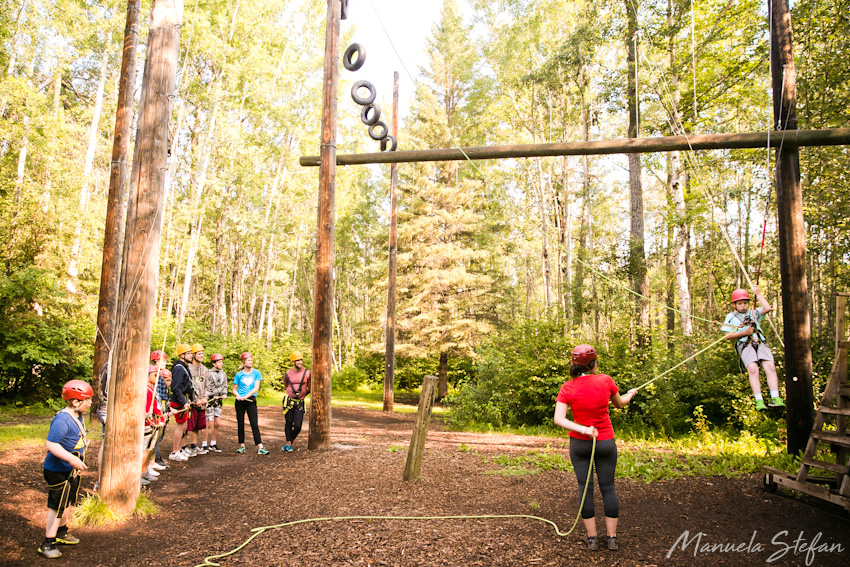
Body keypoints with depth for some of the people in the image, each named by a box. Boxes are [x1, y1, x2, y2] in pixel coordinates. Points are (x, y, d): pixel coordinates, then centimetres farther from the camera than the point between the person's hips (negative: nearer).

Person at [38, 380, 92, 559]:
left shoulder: (77, 417, 4)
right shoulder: (62, 420, -27)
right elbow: (51, 444, -31)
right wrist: (71, 459, -34)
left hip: (72, 469, 10)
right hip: (58, 471, -10)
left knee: (69, 501, 23)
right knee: (58, 505, 0)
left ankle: (61, 532, 41)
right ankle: (48, 543, 13)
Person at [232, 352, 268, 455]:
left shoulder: (256, 372, 3)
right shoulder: (239, 374, 4)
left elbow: (256, 388, -3)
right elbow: (234, 389, 8)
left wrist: (246, 396, -15)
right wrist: (238, 395, -13)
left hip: (251, 400, -1)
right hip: (240, 401, 1)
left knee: (254, 424, -7)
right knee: (240, 423, 7)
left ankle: (260, 447, -10)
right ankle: (242, 445, 19)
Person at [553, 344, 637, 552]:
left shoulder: (567, 388, -11)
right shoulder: (605, 381, -12)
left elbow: (559, 419, -18)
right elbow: (620, 404, 8)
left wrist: (582, 430, -20)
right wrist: (631, 393, 28)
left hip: (579, 442, 0)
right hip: (605, 442, 0)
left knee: (585, 487, 9)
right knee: (608, 487, 12)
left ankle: (592, 538, 16)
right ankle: (612, 538, 20)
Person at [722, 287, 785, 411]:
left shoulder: (753, 313, 24)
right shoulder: (731, 317, 17)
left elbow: (768, 308, 4)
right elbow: (728, 336, 8)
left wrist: (758, 294, 12)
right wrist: (744, 332, -4)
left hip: (760, 343, 3)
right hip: (744, 346, -3)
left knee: (770, 366, -24)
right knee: (752, 368, -28)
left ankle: (775, 398, -28)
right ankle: (759, 401, -33)